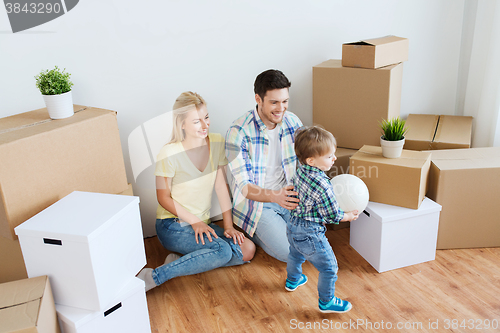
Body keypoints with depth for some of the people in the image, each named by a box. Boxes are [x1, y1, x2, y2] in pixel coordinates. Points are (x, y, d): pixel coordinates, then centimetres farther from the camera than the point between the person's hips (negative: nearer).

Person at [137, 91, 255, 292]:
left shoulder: (216, 143, -2)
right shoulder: (170, 154, -18)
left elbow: (221, 186, 2)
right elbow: (163, 198, -10)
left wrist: (228, 225, -3)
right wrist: (195, 221, -17)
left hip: (202, 223, 6)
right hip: (172, 226, -6)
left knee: (247, 250, -10)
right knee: (222, 251, -28)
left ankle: (182, 261, -5)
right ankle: (152, 277, -19)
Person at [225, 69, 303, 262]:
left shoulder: (293, 121, -6)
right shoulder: (238, 132, -22)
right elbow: (245, 186, -23)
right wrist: (275, 196, -41)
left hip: (288, 196, 5)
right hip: (256, 201, -5)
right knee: (289, 252, -14)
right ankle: (251, 232, 13)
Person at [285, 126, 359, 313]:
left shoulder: (300, 171, -6)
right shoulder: (322, 185, -31)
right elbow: (332, 215, -20)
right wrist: (348, 216, -1)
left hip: (293, 227, 9)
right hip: (310, 234, -9)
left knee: (296, 255, 35)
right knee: (329, 268, 11)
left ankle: (292, 280, 60)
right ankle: (326, 302, 29)